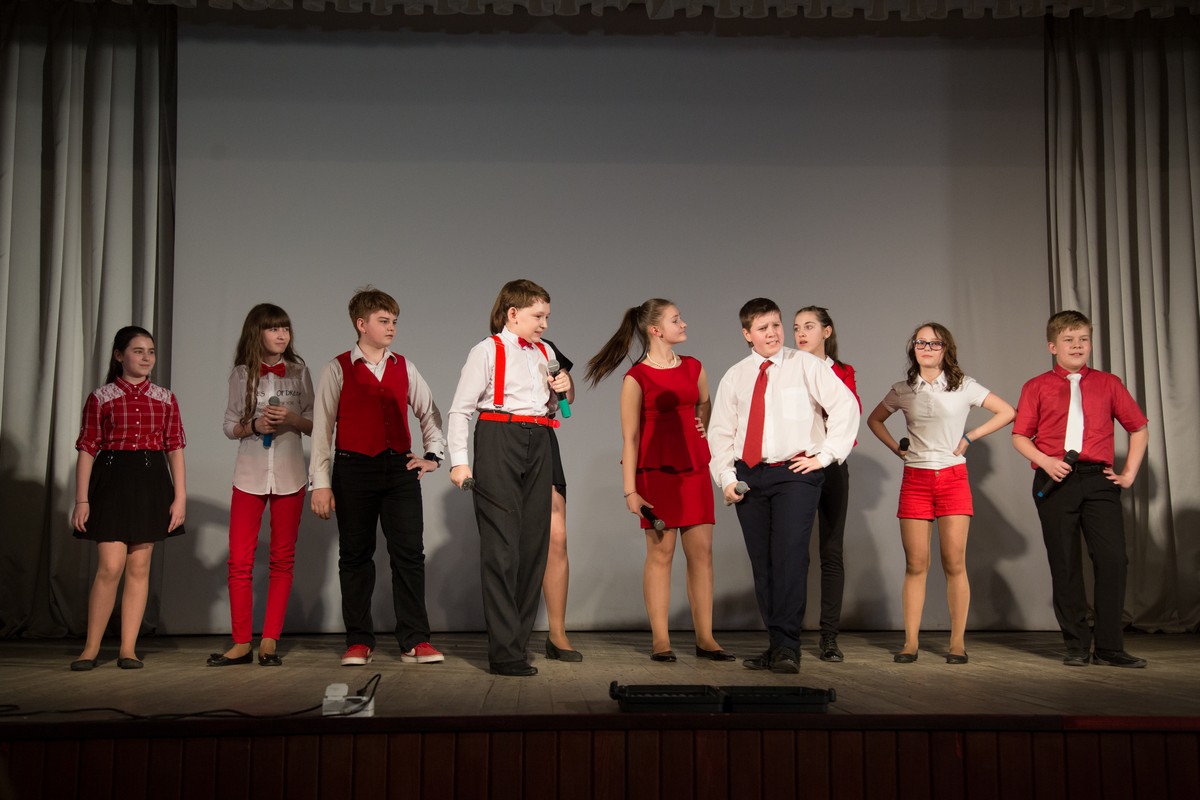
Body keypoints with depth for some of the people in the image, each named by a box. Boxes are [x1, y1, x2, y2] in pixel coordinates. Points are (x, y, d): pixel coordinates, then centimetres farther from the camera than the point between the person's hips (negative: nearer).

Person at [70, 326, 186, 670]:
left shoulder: (165, 399, 9)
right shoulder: (101, 398, 2)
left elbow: (175, 449, 7)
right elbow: (87, 450, 0)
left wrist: (180, 497, 0)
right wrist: (81, 500, -5)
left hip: (152, 483, 3)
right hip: (112, 481, -2)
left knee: (139, 567, 4)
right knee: (110, 567, -8)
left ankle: (128, 648, 11)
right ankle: (91, 648, 6)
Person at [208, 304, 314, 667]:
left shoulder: (299, 371, 4)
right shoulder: (241, 374, 4)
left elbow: (313, 425, 5)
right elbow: (229, 426, 7)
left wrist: (291, 418, -14)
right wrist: (254, 425, -12)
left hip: (289, 473, 0)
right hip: (250, 473, 0)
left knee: (283, 558, 3)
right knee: (240, 560, -3)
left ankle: (270, 641, 11)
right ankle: (242, 643, 6)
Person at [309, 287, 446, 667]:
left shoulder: (404, 368, 10)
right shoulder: (337, 370, 1)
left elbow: (430, 412, 21)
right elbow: (322, 427, -2)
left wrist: (433, 456, 11)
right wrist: (321, 483, -7)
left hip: (400, 467, 2)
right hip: (354, 468, -2)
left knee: (410, 553, -1)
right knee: (355, 555, 5)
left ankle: (415, 641, 5)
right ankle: (358, 642, 15)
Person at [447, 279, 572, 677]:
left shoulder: (545, 353, 18)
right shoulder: (487, 351, -1)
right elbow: (460, 410, -5)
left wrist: (557, 393, 5)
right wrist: (459, 461, -13)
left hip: (538, 445, 7)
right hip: (498, 442, -7)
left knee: (533, 543, 6)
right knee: (502, 545, -7)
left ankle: (515, 641, 16)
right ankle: (505, 652, -4)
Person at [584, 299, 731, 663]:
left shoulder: (694, 368, 10)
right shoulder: (636, 378, -6)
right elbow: (630, 438, -8)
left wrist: (703, 433, 15)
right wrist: (630, 490, -12)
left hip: (695, 468, 5)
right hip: (656, 469, -5)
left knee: (701, 551, 3)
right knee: (660, 552, -2)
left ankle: (705, 638, 9)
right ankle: (660, 640, 6)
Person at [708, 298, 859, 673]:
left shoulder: (806, 365, 2)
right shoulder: (734, 377, 12)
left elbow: (846, 406, -3)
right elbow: (720, 430, 13)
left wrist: (825, 455, -7)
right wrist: (726, 476, 3)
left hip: (795, 473, -4)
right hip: (748, 475, 4)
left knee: (789, 556, -15)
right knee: (761, 562, 6)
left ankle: (787, 647, -11)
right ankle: (776, 645, 14)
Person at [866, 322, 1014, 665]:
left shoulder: (963, 386, 3)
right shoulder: (902, 390, 8)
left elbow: (1006, 412, 4)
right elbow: (874, 420, 21)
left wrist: (969, 437, -1)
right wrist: (897, 449, 8)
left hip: (953, 479, -1)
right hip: (915, 480, 1)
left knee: (954, 564, -3)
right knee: (915, 565, 0)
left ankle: (957, 642, 4)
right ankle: (910, 642, 3)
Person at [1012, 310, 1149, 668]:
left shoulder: (1108, 383, 11)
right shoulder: (1037, 387, 8)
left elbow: (1139, 428, 17)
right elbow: (1020, 436, 6)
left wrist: (1130, 472, 9)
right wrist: (1045, 461, -10)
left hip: (1099, 480, 1)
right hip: (1055, 481, -1)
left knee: (1113, 558, -8)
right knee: (1064, 564, 3)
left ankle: (1109, 647, 2)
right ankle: (1077, 645, 14)